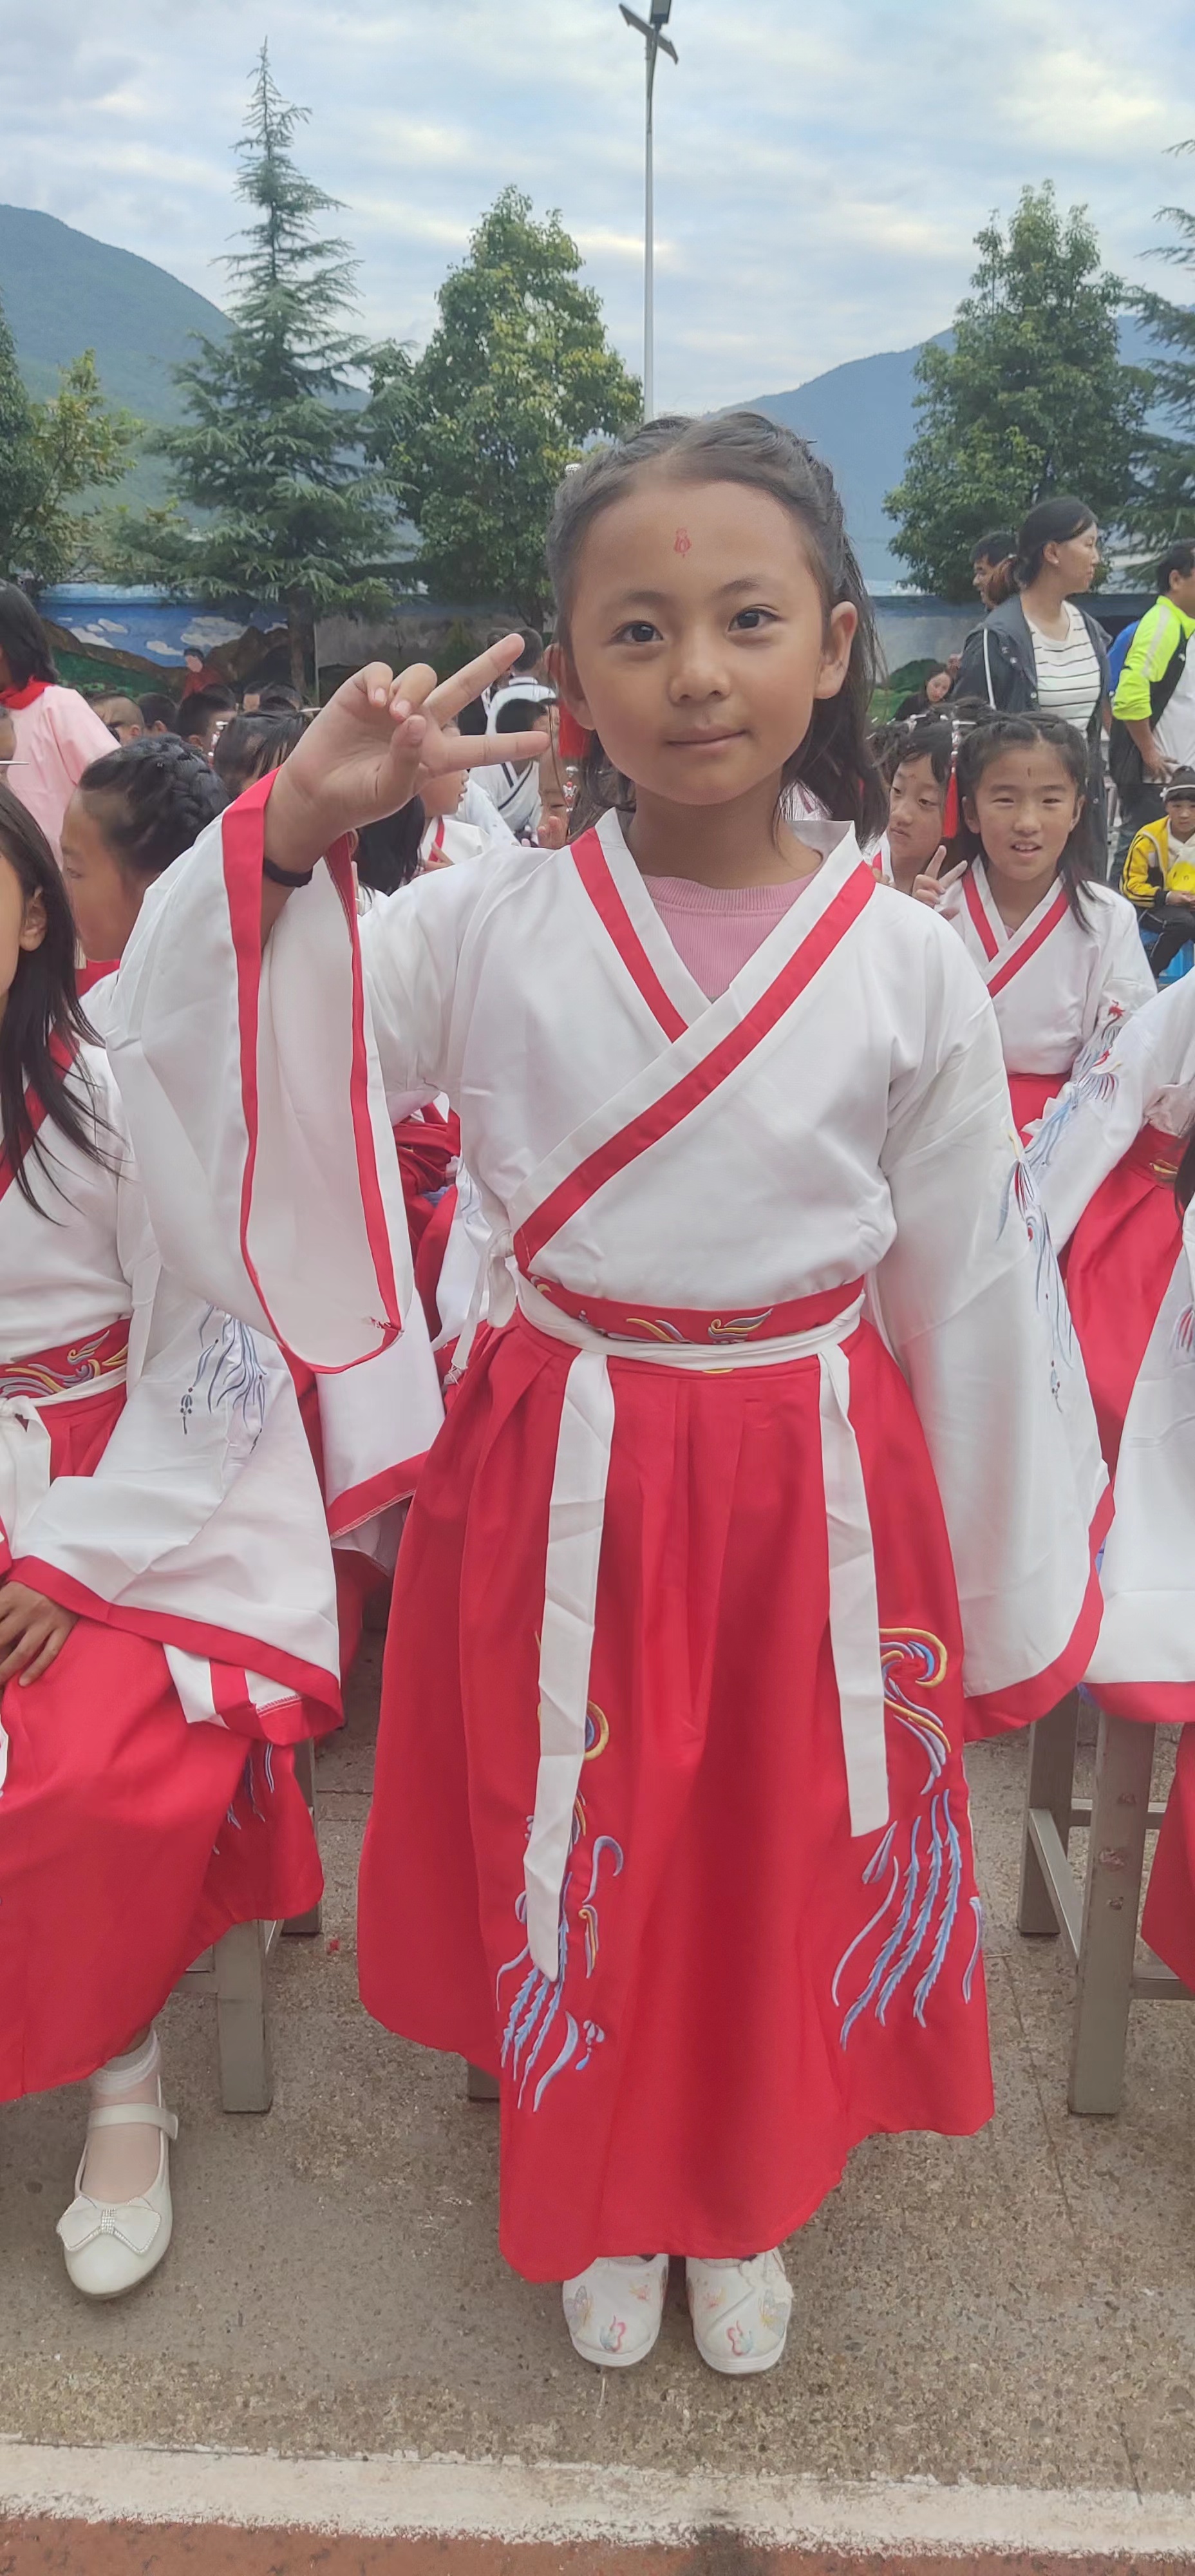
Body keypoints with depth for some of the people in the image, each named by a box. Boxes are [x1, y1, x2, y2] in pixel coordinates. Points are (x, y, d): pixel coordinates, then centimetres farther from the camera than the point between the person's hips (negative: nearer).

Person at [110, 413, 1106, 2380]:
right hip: (561, 1482, 0)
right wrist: (293, 828, -21)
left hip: (811, 1488, 0)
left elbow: (973, 1292, -1)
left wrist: (1001, 1603, 5)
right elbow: (199, 1061, -6)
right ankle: (598, 2197, 46)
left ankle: (746, 2201, 47)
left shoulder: (907, 964, -8)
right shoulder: (492, 926, -8)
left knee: (789, 1867, 17)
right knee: (572, 1869, 16)